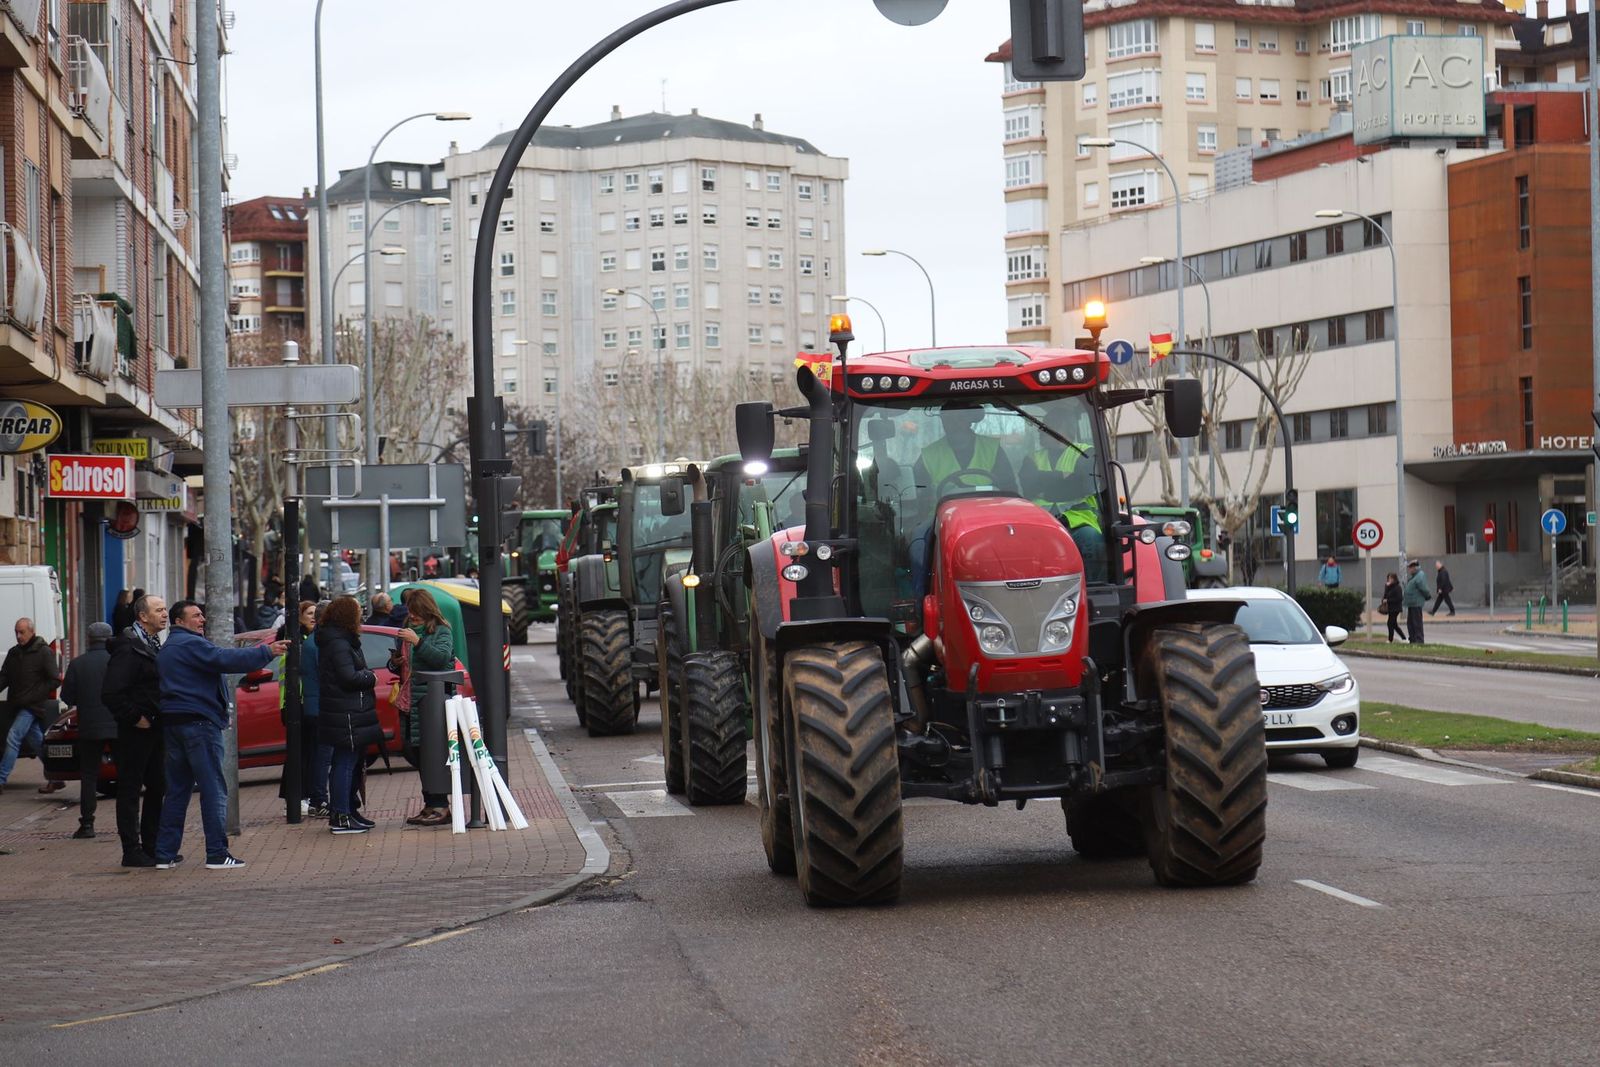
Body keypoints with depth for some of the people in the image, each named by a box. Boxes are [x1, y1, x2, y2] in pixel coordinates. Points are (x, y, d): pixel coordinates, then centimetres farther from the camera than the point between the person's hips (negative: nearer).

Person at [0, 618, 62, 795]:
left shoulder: (44, 652, -8)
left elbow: (55, 680, -11)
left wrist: (33, 696, -15)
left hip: (33, 706, -7)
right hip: (18, 706, 7)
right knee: (37, 742, 12)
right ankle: (55, 779, 20)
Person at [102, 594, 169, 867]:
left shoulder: (155, 646, 14)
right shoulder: (129, 649, -15)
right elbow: (111, 693, -22)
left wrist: (163, 718, 13)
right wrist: (134, 718, -17)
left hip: (156, 729, 9)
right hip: (136, 731, -9)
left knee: (157, 788, 13)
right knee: (130, 790, -3)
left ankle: (151, 846, 21)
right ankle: (132, 852, 0)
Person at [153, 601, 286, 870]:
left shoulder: (167, 649, 22)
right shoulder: (191, 644, -10)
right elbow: (225, 659, -22)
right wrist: (266, 653, -20)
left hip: (173, 723, 9)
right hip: (198, 721, -9)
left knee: (177, 789, 12)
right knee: (213, 789, -7)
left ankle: (165, 853, 11)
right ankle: (217, 854, -9)